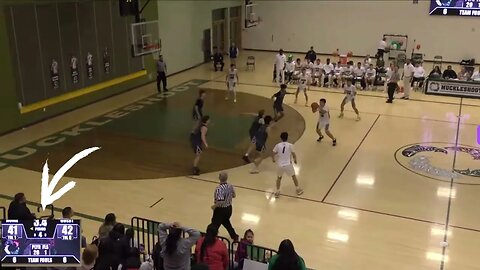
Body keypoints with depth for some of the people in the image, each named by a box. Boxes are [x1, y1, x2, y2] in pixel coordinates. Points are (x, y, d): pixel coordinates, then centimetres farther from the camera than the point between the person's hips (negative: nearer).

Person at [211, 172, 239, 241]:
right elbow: (234, 195, 7)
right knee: (226, 222, 30)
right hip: (229, 208, 7)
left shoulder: (219, 188, -28)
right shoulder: (230, 186, -7)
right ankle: (235, 236, 40)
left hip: (220, 210, -7)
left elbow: (220, 201, -34)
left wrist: (214, 206, -17)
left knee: (215, 225, 7)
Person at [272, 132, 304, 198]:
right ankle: (298, 190, 30)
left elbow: (273, 154, 2)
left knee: (279, 178, 23)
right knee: (293, 176, 22)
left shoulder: (278, 145, -2)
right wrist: (295, 160, 21)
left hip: (280, 165, 1)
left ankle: (277, 192, 22)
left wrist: (273, 159, 24)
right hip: (288, 165, -1)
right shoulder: (290, 145, -5)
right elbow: (294, 154, 0)